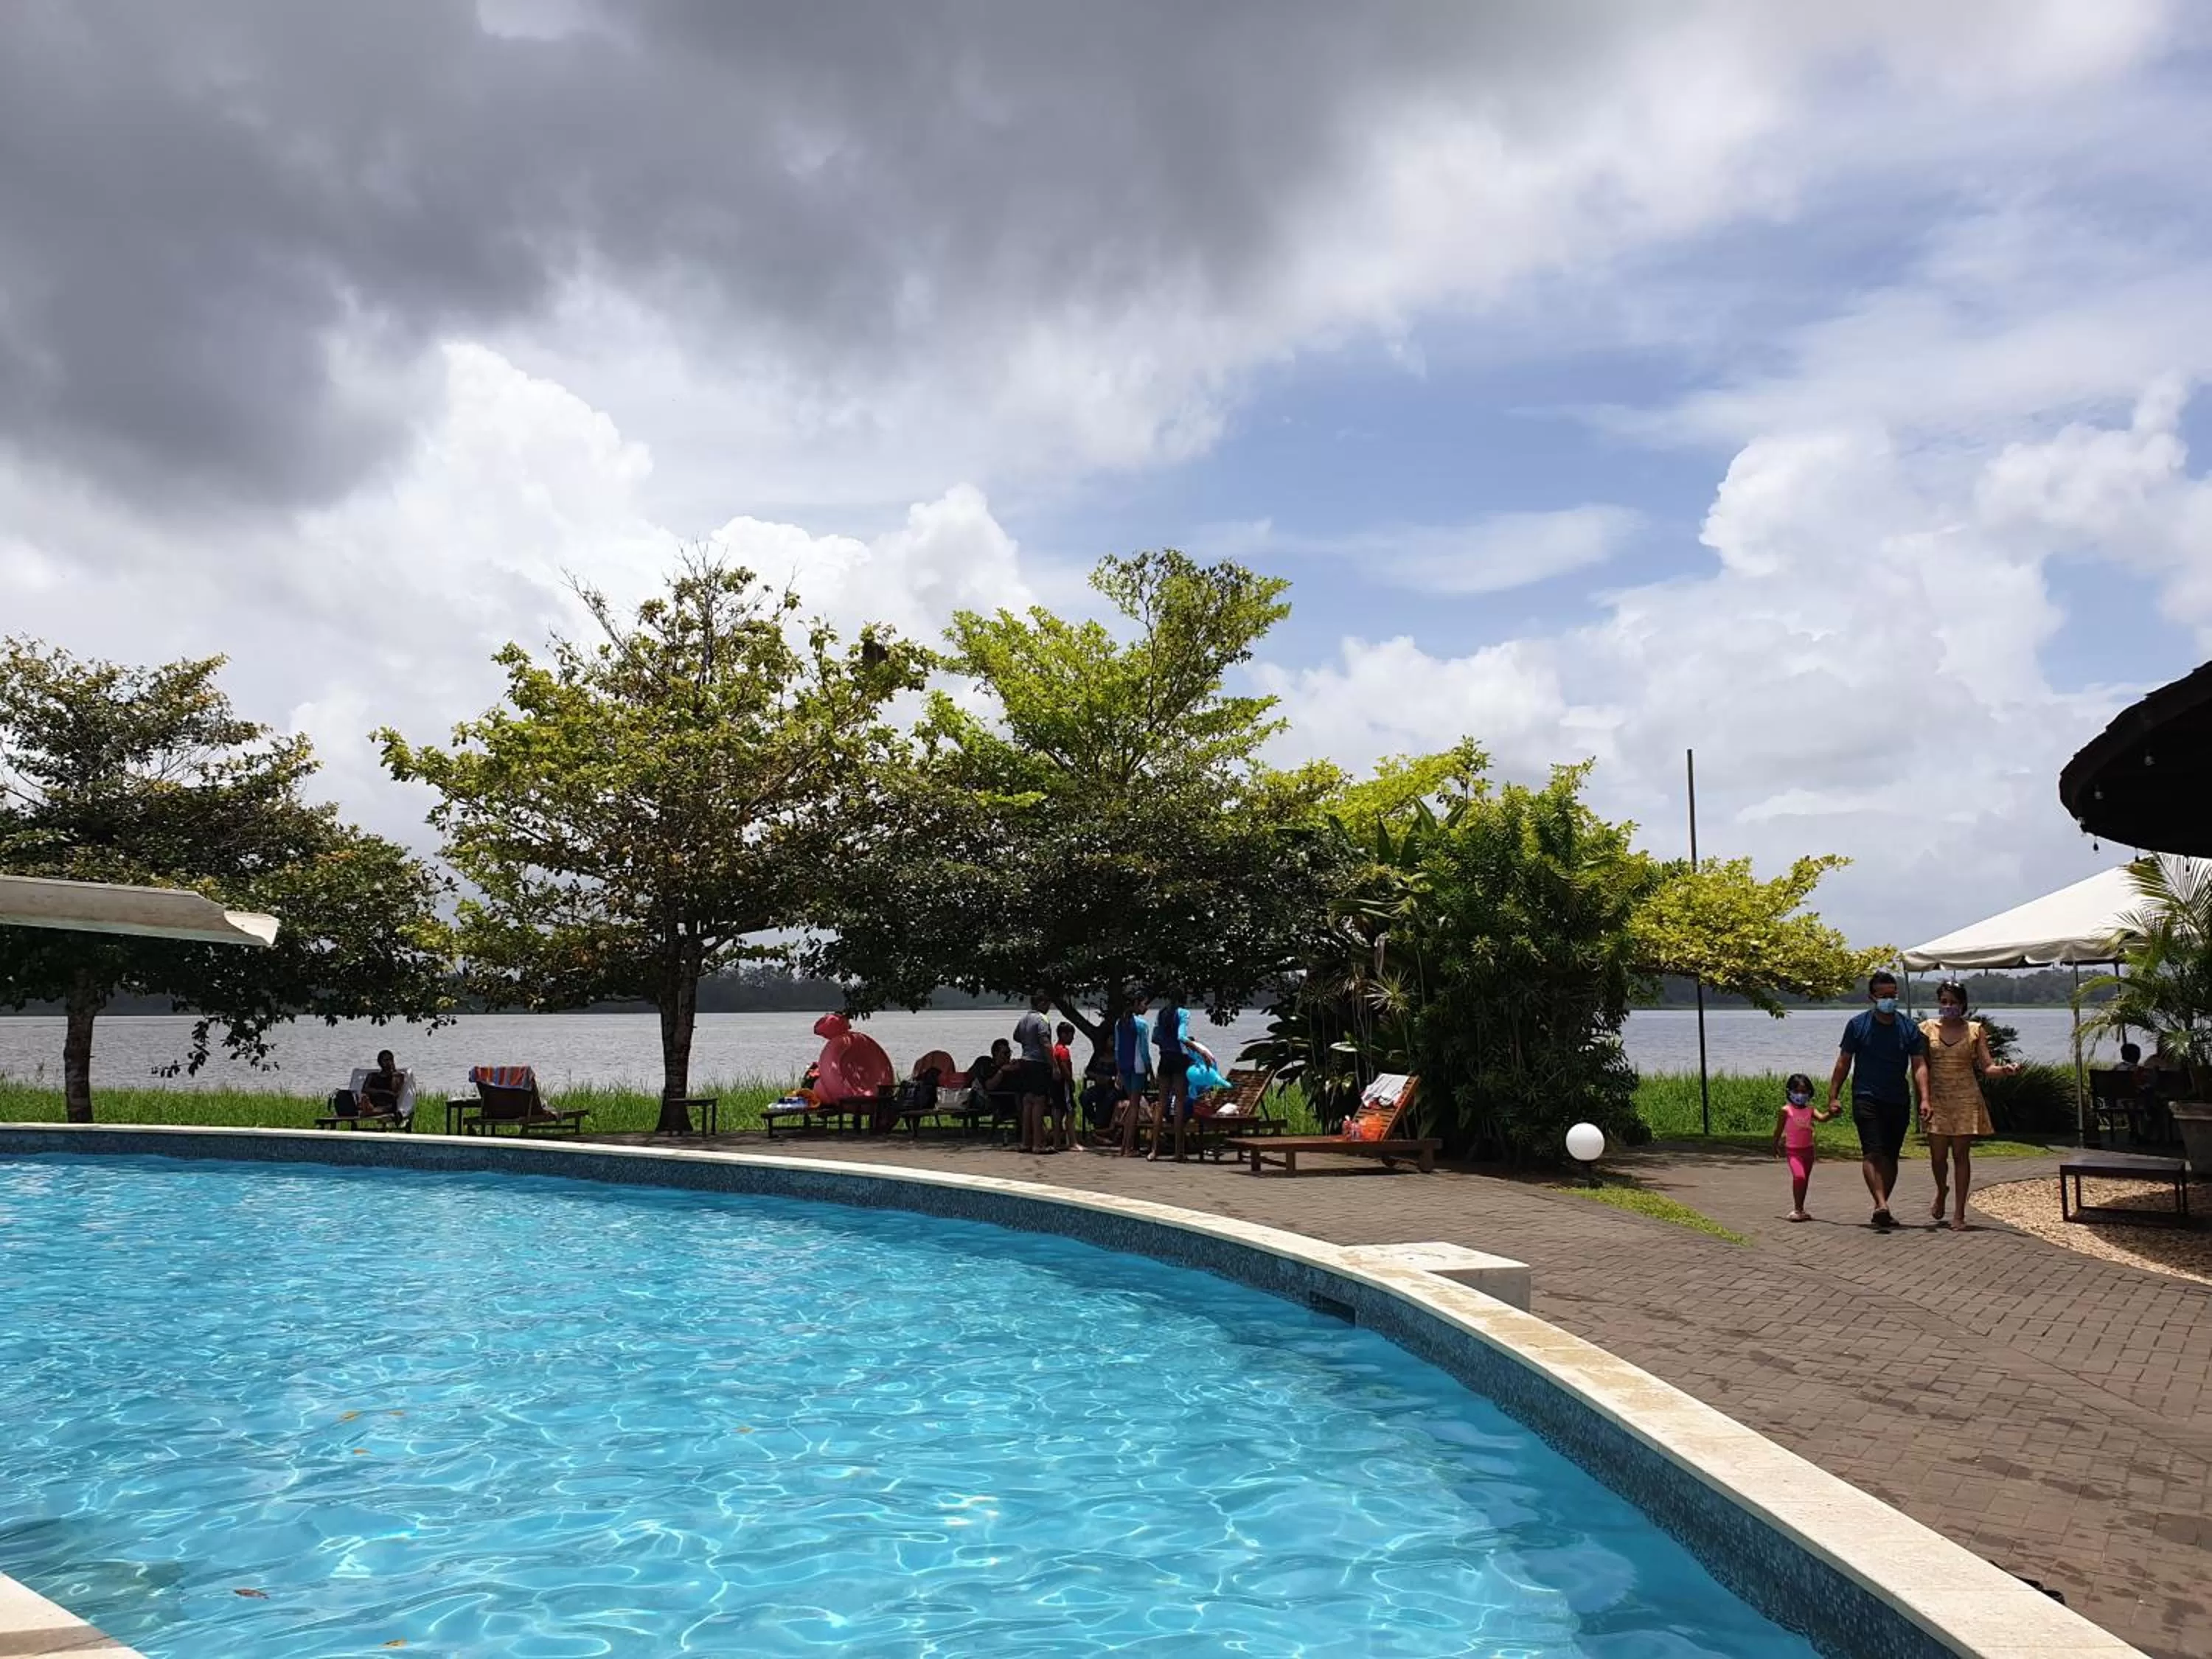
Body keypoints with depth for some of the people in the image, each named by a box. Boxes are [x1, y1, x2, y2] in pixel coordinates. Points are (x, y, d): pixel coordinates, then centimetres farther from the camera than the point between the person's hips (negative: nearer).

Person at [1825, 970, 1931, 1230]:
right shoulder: (1858, 1025, 0)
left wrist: (1924, 1099, -14)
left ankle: (1881, 1210, 17)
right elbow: (1844, 1063, 4)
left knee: (1890, 1156, 8)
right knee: (1873, 1152, -16)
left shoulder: (1909, 1029, 5)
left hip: (1899, 1101, 3)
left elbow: (1919, 1066, 0)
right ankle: (1882, 1205, -26)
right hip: (1866, 1099, -3)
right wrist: (1834, 1096, 0)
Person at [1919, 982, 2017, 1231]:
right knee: (1938, 1156, 1)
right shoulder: (1928, 1029, 3)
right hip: (1937, 1100, 1)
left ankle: (1959, 1213, 7)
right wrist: (1924, 1099, -8)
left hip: (1966, 1100, -1)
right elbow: (1922, 1067, 1)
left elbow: (1987, 1067, -3)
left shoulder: (1975, 1030, 2)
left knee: (1961, 1155, 0)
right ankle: (1941, 1192, 33)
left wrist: (2003, 1070, -25)